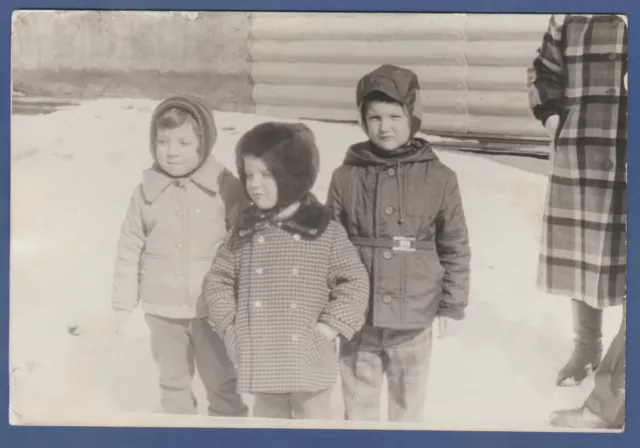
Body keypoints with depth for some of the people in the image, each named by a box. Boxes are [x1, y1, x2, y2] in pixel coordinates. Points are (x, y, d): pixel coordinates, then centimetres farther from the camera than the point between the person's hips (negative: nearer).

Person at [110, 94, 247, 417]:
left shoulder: (226, 187, -12)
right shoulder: (146, 192, -5)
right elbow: (129, 249, 2)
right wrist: (124, 302, 4)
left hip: (213, 308, -2)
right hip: (163, 309, 3)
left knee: (222, 382, 13)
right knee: (172, 382, 19)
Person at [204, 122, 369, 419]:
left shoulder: (325, 231, -9)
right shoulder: (245, 229, 0)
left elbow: (355, 282, -5)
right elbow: (218, 279, 8)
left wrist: (328, 327, -13)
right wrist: (231, 327, -3)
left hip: (308, 357, -3)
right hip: (260, 358, 3)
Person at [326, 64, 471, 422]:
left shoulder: (439, 179, -5)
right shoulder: (346, 177, -3)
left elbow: (456, 248, 1)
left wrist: (452, 306, 1)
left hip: (413, 320, 0)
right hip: (357, 319, 1)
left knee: (409, 405, 17)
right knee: (358, 405, 16)